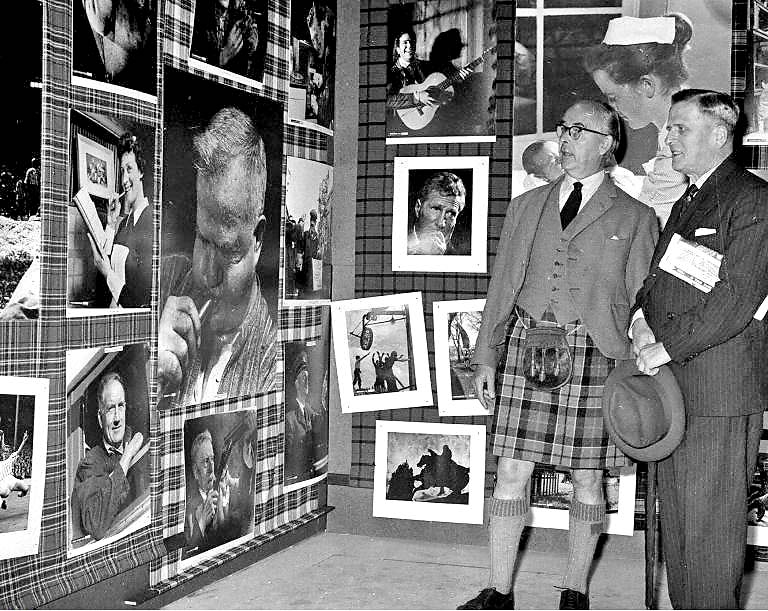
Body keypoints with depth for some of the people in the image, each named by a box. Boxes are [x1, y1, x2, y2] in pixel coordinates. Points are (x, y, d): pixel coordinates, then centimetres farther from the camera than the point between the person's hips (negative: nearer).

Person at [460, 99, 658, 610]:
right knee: (512, 472, 2)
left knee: (587, 478, 5)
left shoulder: (635, 219, 4)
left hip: (592, 353, -2)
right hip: (528, 345, 3)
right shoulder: (527, 207, 14)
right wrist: (486, 357, 9)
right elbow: (501, 286, 15)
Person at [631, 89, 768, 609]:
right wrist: (641, 319, 0)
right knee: (675, 517, 12)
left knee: (711, 524, -4)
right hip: (672, 383, 8)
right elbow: (657, 278, 22)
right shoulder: (685, 204, 22)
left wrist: (667, 347, -15)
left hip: (720, 394, -8)